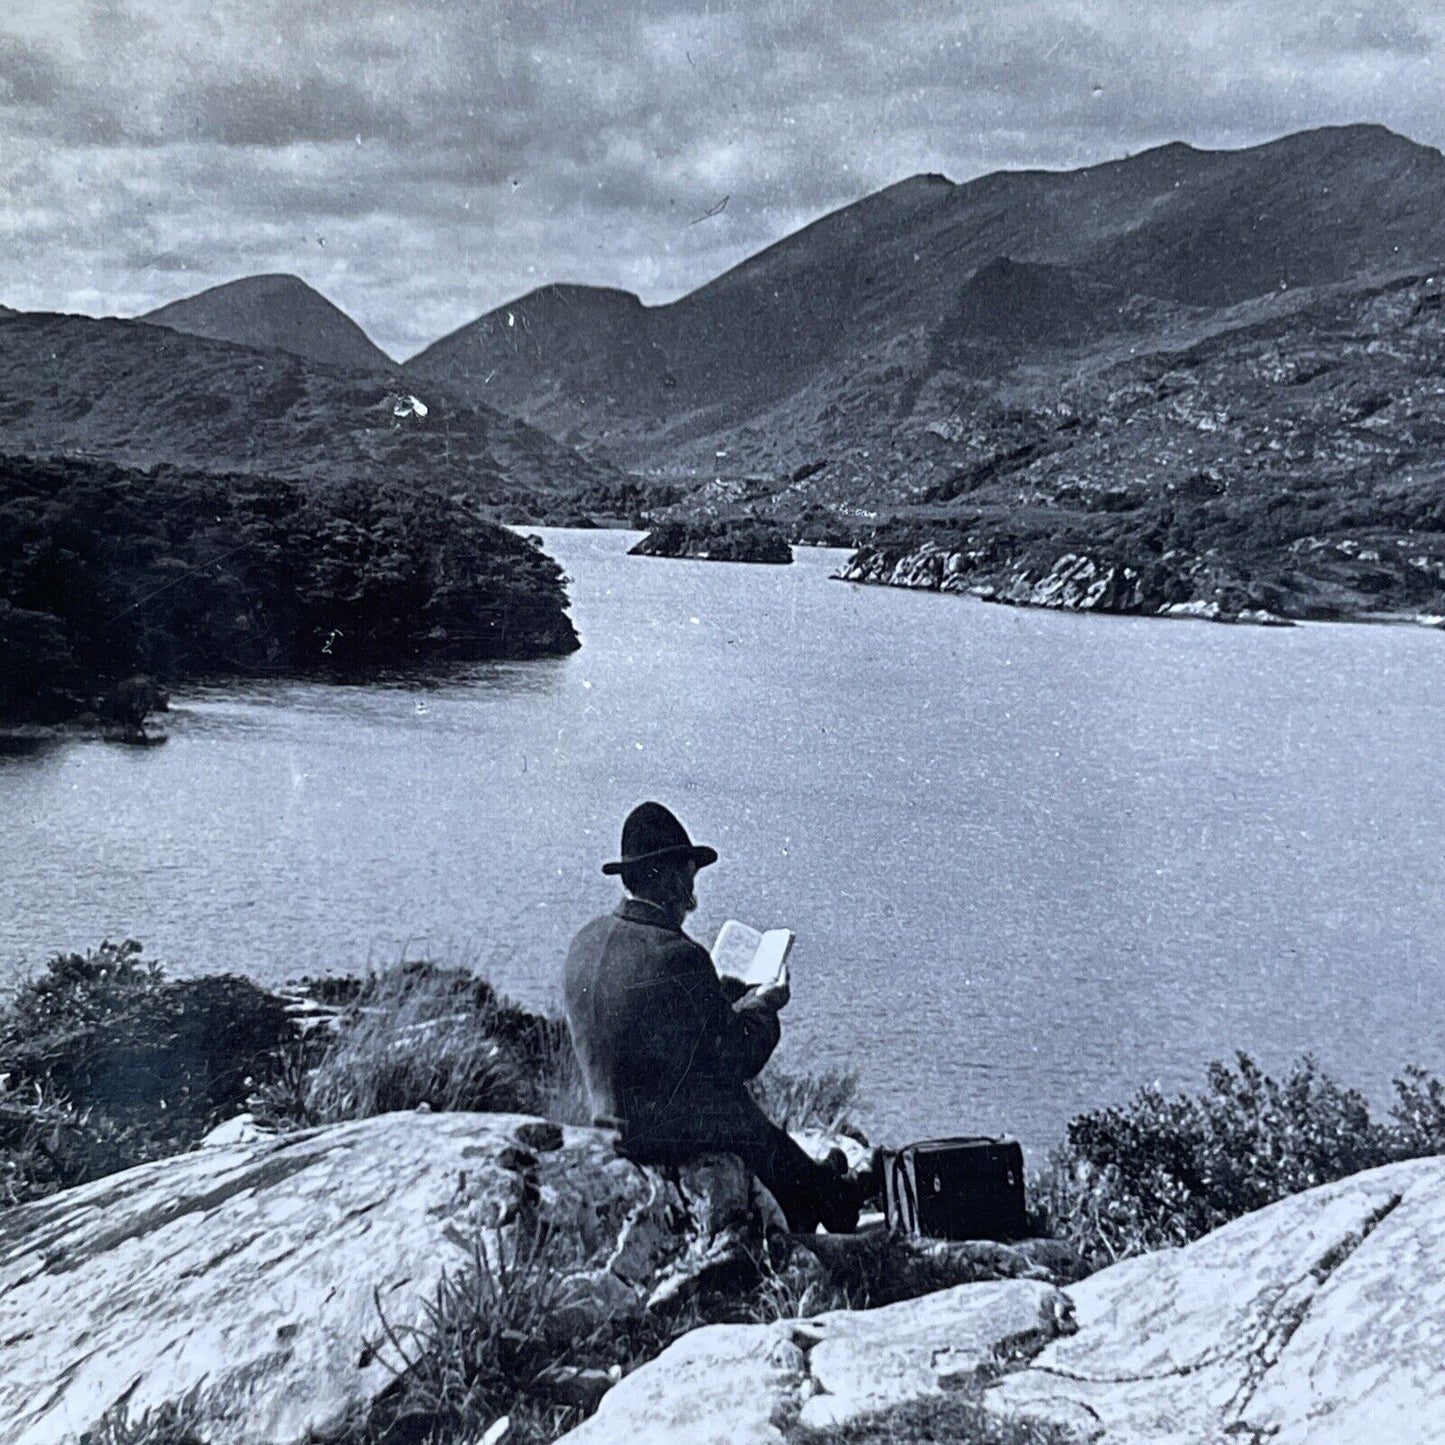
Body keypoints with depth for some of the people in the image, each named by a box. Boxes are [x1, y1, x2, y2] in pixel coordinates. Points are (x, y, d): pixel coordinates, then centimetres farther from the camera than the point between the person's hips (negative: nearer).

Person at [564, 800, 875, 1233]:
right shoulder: (678, 956, -26)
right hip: (678, 1132, -7)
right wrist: (761, 1006, 0)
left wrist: (729, 992, 14)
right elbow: (739, 1059, -19)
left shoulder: (587, 941, -2)